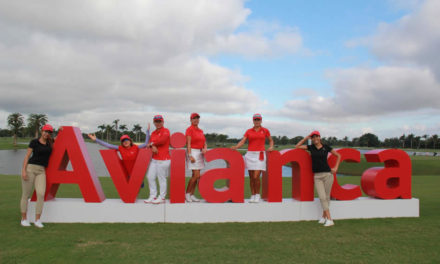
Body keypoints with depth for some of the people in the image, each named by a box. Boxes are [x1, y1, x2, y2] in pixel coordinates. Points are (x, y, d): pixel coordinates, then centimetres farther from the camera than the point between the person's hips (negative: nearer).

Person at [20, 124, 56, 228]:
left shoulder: (50, 142, 12)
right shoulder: (34, 142, 1)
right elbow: (27, 156, -2)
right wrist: (23, 170, -11)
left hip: (41, 171, 3)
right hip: (30, 168, -3)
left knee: (41, 194, -13)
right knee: (26, 195, 3)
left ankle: (37, 220, -6)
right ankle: (24, 219, 16)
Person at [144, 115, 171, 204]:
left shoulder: (166, 131, -3)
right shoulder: (153, 133, 19)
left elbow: (162, 140, -21)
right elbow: (150, 143, 11)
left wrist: (152, 143, -8)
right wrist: (153, 147, -13)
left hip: (163, 159, -8)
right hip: (154, 159, 8)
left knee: (162, 178, -3)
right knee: (150, 177, 7)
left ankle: (162, 197, 7)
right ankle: (153, 196, 17)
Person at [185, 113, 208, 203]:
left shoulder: (201, 130, 16)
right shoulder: (189, 129, -5)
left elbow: (204, 142, 16)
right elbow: (188, 144, -12)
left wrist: (205, 148, -6)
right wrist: (190, 155, -20)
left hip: (200, 153, 7)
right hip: (193, 152, -7)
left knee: (196, 175, 6)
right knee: (196, 175, -12)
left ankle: (192, 195, 12)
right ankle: (187, 193, 2)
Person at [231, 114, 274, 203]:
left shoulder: (265, 130, 7)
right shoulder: (249, 131, 8)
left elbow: (271, 140, 20)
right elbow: (242, 141, -1)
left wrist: (271, 147, 0)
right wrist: (236, 147, -19)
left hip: (260, 155, -2)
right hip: (250, 154, 2)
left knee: (256, 177, -11)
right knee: (251, 177, 5)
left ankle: (257, 195, 8)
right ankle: (252, 195, 16)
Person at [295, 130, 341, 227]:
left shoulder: (326, 147, 3)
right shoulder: (311, 147, 8)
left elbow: (338, 156, 13)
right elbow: (297, 147, 9)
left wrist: (336, 168, 3)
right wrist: (306, 137, 4)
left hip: (327, 174, -1)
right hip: (317, 176, 1)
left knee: (327, 197, 3)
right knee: (322, 197, -8)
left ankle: (324, 216, 18)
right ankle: (329, 220, -5)